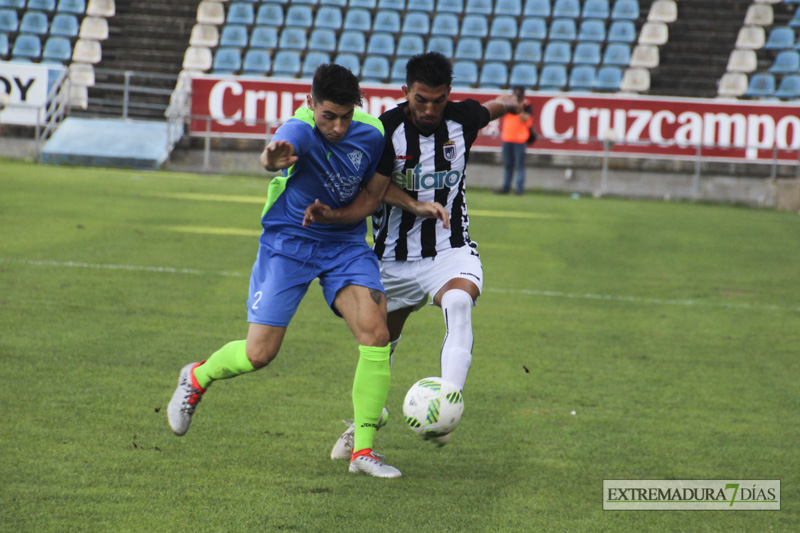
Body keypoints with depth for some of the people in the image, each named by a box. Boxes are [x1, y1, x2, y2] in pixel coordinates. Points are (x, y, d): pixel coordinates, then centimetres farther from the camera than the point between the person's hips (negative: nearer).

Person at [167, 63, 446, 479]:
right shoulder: (300, 130, -26)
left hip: (346, 244, 4)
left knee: (375, 330, -19)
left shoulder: (371, 135, -10)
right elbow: (279, 151, -52)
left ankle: (363, 451, -12)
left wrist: (416, 206, -6)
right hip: (288, 242, -3)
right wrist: (274, 160, -75)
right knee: (258, 354, -5)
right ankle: (196, 378, 31)